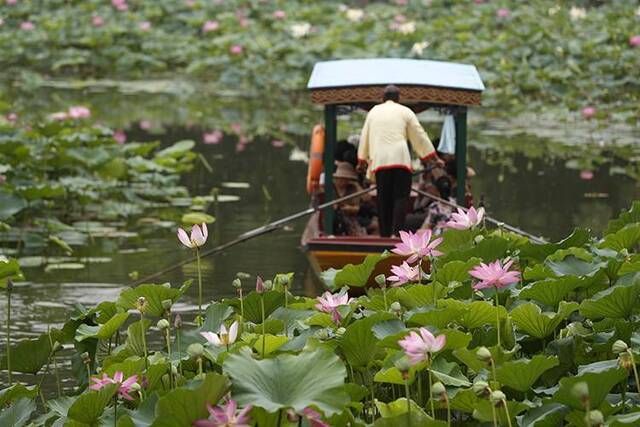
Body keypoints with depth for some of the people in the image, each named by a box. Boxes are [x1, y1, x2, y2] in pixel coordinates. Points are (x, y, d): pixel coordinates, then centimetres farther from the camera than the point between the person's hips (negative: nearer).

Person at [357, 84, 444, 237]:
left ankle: (385, 234, 7)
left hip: (379, 160, 3)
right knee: (401, 196, -4)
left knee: (384, 199, 7)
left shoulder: (374, 111, 16)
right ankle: (397, 232, -19)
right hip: (400, 159, -2)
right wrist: (435, 158, 18)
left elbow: (364, 137, 24)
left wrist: (362, 160, 38)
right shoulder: (405, 112, 9)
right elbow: (420, 136, 11)